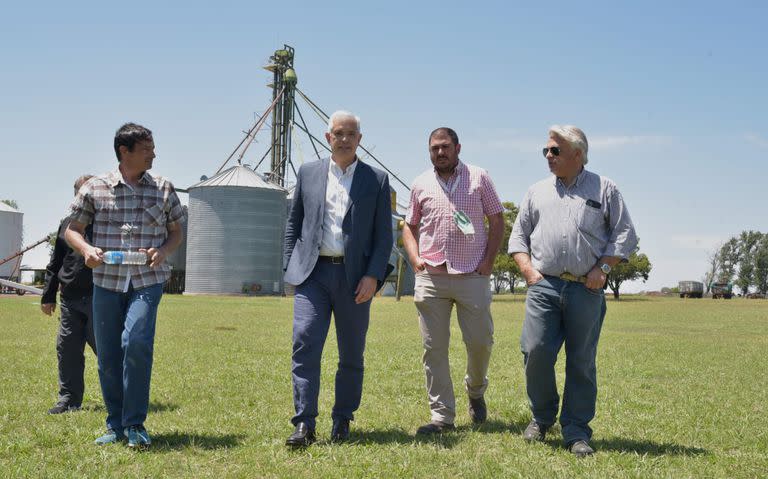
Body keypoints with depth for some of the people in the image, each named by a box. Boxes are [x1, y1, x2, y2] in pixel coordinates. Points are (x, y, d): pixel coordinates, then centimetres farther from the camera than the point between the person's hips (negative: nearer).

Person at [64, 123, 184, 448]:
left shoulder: (163, 189, 6)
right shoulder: (95, 188, 4)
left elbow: (176, 233, 14)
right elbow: (72, 230, 9)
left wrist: (163, 251, -8)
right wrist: (86, 249, -12)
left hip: (148, 281, -1)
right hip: (106, 281, 1)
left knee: (136, 342, -21)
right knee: (108, 356, 5)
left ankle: (135, 424, -7)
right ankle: (115, 425, 22)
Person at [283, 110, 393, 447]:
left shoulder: (377, 180, 6)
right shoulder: (308, 173, 10)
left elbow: (384, 235, 4)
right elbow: (293, 223, 14)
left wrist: (373, 276, -7)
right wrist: (290, 267, 5)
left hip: (354, 277, 0)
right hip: (313, 272, 0)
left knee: (352, 355, 7)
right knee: (305, 343, -12)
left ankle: (342, 422, 20)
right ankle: (304, 424, -8)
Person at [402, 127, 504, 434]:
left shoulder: (478, 178, 6)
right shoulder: (421, 184, 11)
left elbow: (496, 221, 7)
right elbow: (409, 227, 17)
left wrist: (489, 260, -4)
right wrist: (415, 259, 0)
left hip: (473, 276, -1)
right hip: (431, 278, 2)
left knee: (481, 341, 2)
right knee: (434, 348, 1)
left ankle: (475, 391, 32)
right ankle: (442, 415, 8)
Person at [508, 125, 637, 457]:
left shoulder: (604, 189, 10)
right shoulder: (537, 192, 18)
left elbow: (624, 234, 7)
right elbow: (518, 236, 18)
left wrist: (602, 268, -5)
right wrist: (528, 269, 3)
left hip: (586, 289, -1)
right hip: (544, 285, 2)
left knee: (581, 361, 2)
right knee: (536, 351, -9)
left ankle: (576, 431, 10)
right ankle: (541, 417, 13)